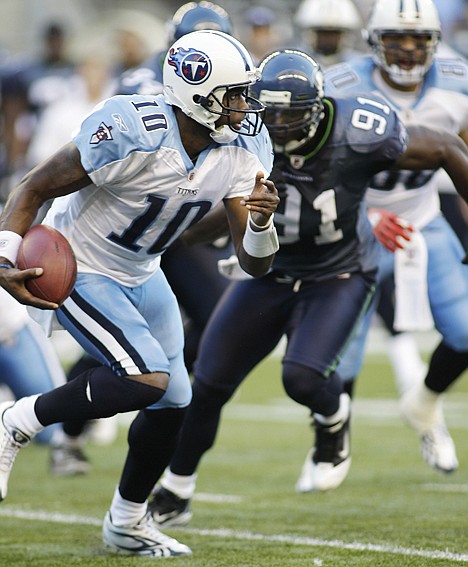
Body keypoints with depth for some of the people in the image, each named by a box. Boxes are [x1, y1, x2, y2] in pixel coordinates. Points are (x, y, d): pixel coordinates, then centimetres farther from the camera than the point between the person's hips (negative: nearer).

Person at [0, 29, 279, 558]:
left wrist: (261, 221, -32)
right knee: (147, 379, -23)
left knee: (173, 400, 6)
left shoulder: (241, 148, -11)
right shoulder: (131, 134, -32)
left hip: (139, 274, 7)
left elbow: (253, 263, -10)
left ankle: (127, 523, 28)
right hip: (77, 271, -7)